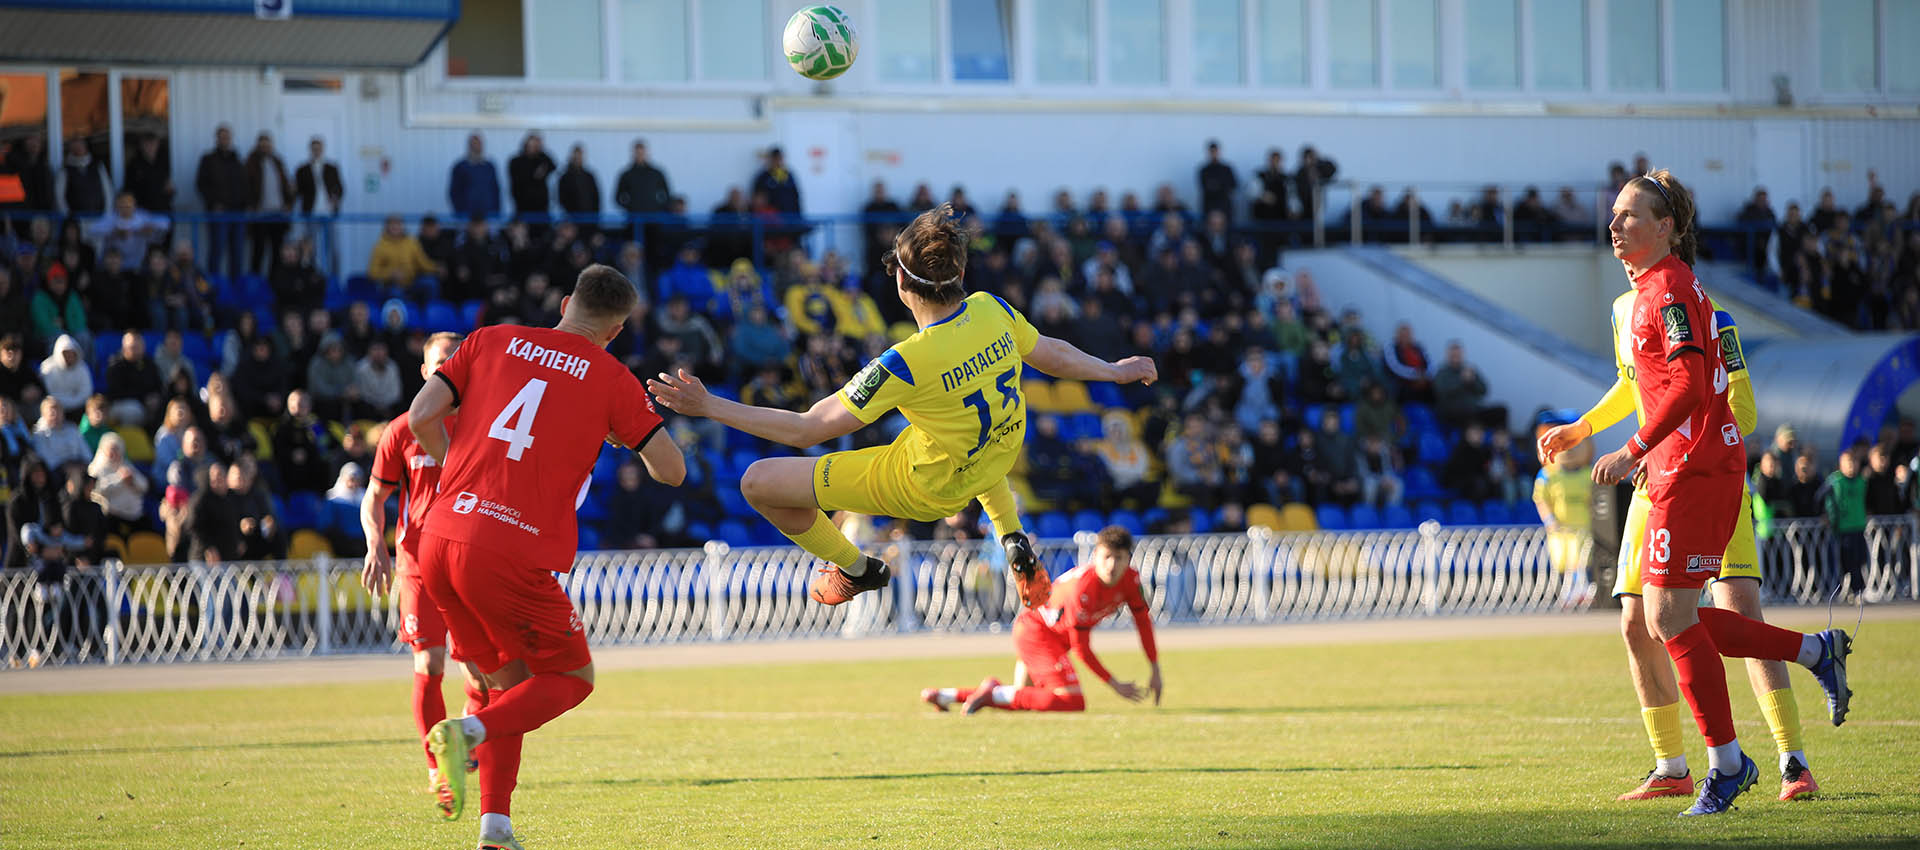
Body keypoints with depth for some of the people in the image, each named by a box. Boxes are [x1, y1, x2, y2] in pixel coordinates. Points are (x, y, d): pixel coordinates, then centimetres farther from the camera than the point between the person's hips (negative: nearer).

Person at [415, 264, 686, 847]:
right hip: (514, 554, -5)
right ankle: (469, 732, -12)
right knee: (572, 677, 13)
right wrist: (621, 430, 24)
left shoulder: (493, 341, 13)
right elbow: (671, 471, 6)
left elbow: (421, 417, 7)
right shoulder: (612, 380, 5)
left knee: (509, 682, 20)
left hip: (440, 540, 5)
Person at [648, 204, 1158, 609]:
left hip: (925, 488, -6)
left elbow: (808, 429, -30)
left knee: (760, 484, 0)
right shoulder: (992, 312, -19)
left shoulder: (906, 364, -35)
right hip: (997, 458, 7)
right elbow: (1054, 357, 1)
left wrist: (708, 407, -28)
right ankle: (1015, 547, 37)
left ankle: (854, 570, 24)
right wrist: (1115, 371, 21)